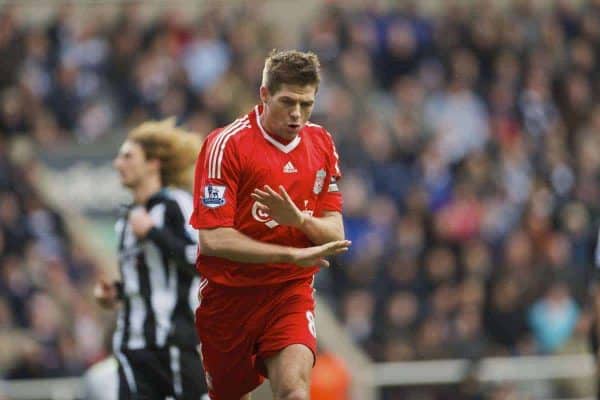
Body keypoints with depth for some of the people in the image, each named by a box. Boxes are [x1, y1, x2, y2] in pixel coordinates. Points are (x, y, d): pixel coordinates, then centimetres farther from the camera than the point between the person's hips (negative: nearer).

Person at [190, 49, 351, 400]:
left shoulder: (321, 144, 5)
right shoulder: (226, 144, -12)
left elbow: (335, 233, 4)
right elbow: (213, 239, -19)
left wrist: (300, 219, -20)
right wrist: (293, 254, -23)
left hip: (291, 292, 2)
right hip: (229, 296, -2)